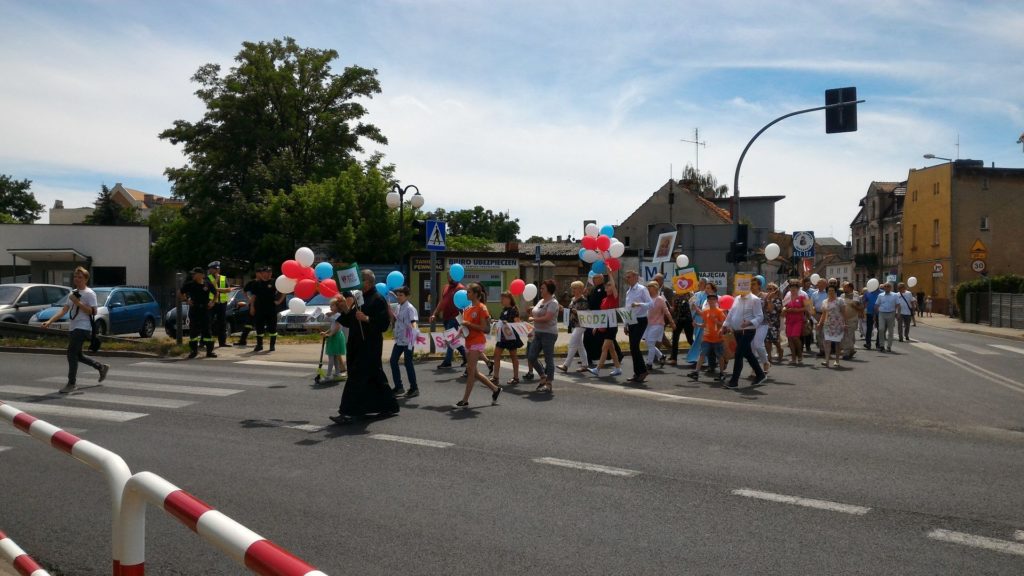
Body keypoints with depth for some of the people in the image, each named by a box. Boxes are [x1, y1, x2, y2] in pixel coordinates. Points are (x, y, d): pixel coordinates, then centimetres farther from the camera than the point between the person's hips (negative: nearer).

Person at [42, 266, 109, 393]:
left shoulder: (89, 293, -7)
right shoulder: (73, 293, 17)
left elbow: (93, 312, -16)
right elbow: (64, 310, 14)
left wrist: (77, 302, -19)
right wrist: (50, 321, 4)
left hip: (82, 328, -9)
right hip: (72, 328, 9)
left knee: (72, 353, -13)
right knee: (78, 355, 14)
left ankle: (71, 384, -8)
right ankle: (102, 367, 31)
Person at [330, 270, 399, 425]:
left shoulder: (378, 300, -11)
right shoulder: (360, 298, 15)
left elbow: (384, 323, -18)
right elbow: (349, 322, 17)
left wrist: (367, 319, -28)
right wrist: (346, 310, 0)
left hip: (370, 347, -9)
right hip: (359, 345, 9)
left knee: (356, 377, -11)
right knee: (375, 377, 15)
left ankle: (349, 413, -10)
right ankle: (389, 406, 25)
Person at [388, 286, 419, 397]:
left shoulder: (410, 308, -14)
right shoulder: (398, 307, 11)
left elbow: (414, 321, -26)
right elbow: (395, 319, 21)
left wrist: (414, 328, -46)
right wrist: (389, 309, 9)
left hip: (408, 339, -9)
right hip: (399, 339, 9)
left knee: (408, 363, -3)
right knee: (393, 360, 9)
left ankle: (414, 388, 9)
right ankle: (398, 387, 19)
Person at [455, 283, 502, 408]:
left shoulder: (481, 308, -11)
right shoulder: (467, 309, 12)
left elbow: (485, 329, -16)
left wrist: (469, 324, -19)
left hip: (477, 342, -9)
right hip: (469, 342, 9)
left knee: (471, 371, -7)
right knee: (473, 372, 12)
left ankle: (465, 401, -2)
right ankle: (495, 389, 25)